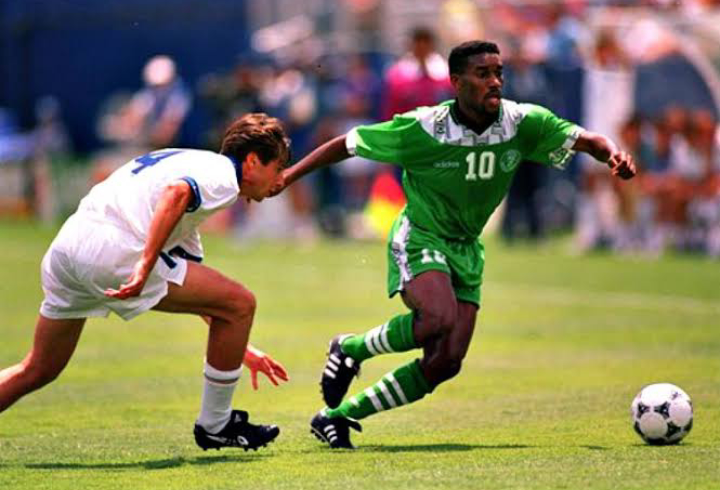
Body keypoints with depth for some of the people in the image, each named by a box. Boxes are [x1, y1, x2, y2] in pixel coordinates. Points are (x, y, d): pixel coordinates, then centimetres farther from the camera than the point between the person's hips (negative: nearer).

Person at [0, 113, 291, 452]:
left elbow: (197, 292, 37)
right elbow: (174, 193, -22)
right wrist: (145, 265, -29)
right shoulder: (222, 174, 4)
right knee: (239, 304, -1)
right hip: (111, 248, -10)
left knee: (37, 371, 20)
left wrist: (240, 349, 38)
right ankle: (214, 426, 11)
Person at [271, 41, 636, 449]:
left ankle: (337, 416, 8)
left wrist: (613, 153, -29)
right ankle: (350, 349, -8)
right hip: (419, 239, -6)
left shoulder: (523, 123, -10)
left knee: (445, 363, -4)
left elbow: (584, 139, -6)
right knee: (441, 317, -35)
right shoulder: (422, 128, -19)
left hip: (467, 249, 6)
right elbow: (347, 144, -9)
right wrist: (290, 174, -12)